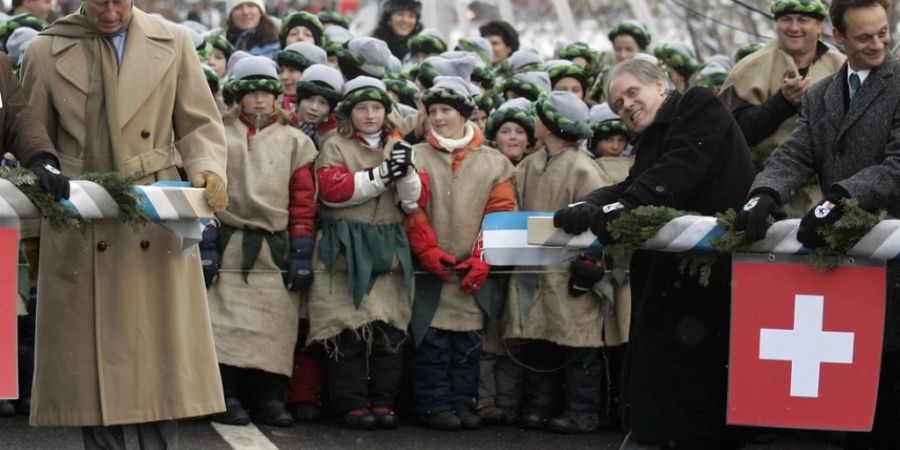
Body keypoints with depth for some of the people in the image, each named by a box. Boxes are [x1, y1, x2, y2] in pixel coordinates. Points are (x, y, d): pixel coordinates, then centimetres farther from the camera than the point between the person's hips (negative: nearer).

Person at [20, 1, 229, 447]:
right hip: (79, 234, 0)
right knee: (91, 359, 0)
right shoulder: (46, 51, 5)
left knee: (162, 356, -1)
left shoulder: (173, 43, 7)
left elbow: (200, 125, 10)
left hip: (158, 226, 0)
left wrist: (208, 170, -9)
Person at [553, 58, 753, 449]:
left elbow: (679, 171, -16)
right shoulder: (651, 141, 25)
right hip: (669, 278, 9)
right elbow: (631, 188, 8)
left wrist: (620, 208, -25)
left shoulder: (700, 109, 0)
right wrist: (587, 208, -13)